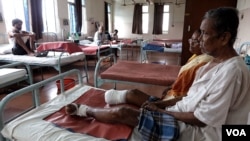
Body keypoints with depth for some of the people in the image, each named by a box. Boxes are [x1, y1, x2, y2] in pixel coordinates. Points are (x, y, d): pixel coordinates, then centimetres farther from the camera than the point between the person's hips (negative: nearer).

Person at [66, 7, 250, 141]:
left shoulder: (231, 71, -25)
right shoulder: (216, 62, 5)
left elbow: (202, 119, -25)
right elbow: (193, 97, 9)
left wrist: (160, 110, -15)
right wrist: (161, 103, 0)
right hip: (181, 112, 9)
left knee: (123, 113, -12)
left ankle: (88, 111, 14)